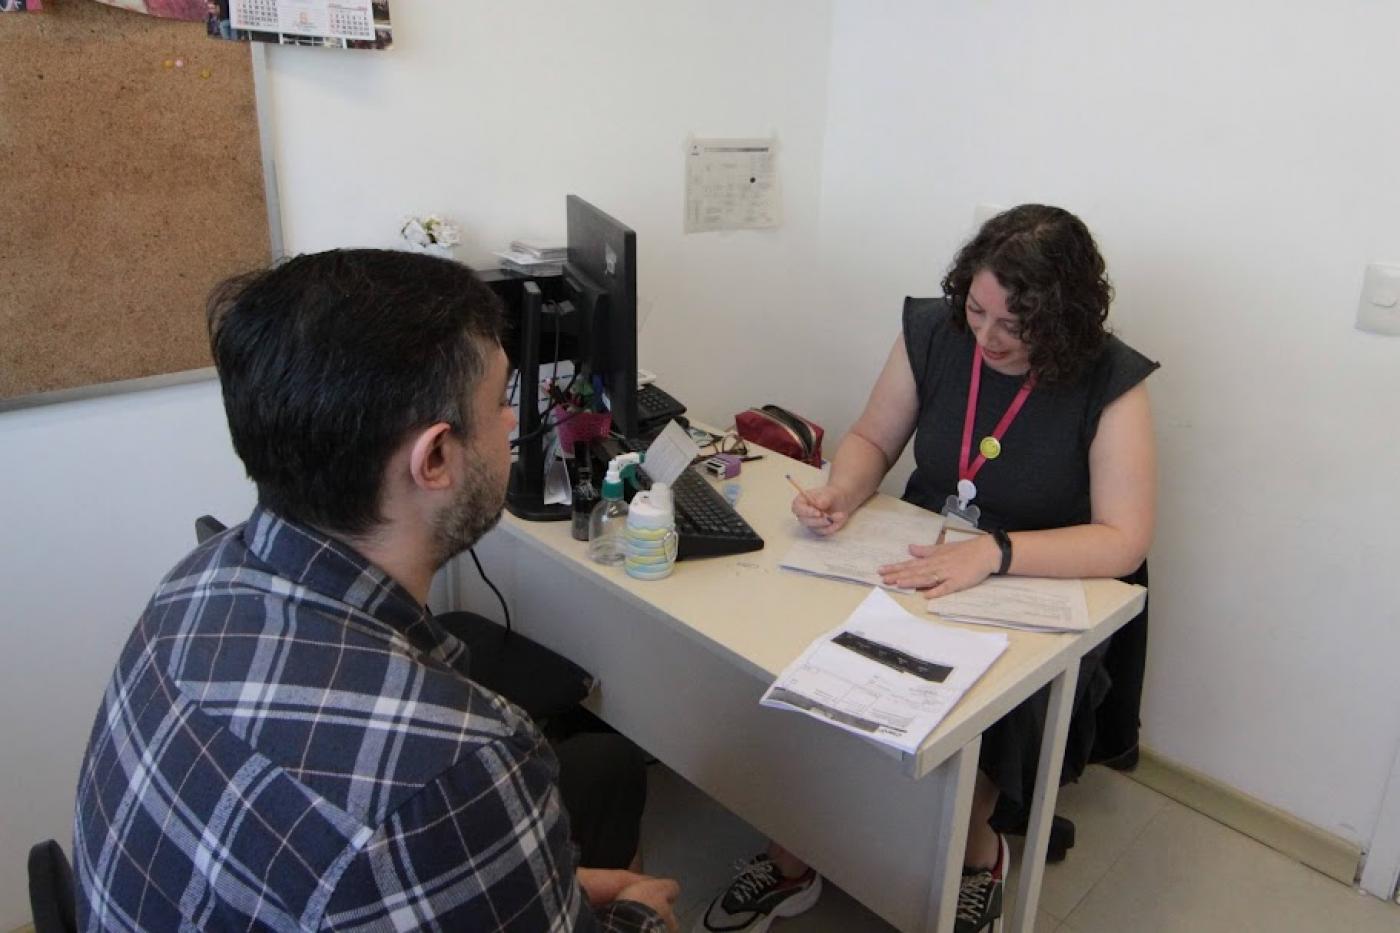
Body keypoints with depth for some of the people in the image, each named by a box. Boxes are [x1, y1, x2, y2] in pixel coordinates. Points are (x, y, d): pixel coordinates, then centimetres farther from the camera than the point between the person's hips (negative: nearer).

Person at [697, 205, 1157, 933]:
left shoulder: (1111, 384, -14)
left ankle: (975, 849, 7)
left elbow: (1123, 542, -20)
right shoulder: (933, 333, -6)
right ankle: (791, 860, 2)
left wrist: (994, 551, -35)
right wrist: (842, 494, -17)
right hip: (915, 568, 3)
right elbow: (872, 439, 6)